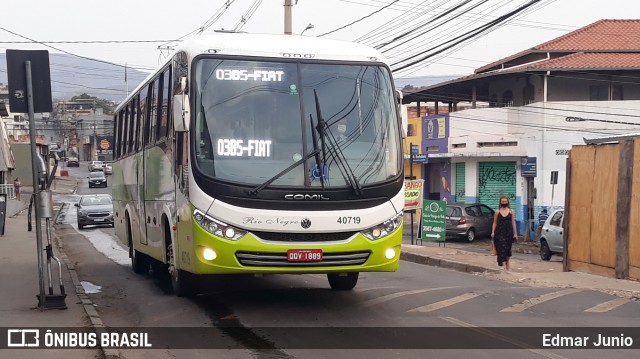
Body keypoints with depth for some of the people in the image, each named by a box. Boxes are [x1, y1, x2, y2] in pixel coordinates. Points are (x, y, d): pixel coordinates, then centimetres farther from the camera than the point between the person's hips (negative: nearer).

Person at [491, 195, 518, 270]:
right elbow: (494, 223, 4)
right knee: (501, 248, -11)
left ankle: (507, 261, 32)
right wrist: (493, 232, -5)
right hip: (500, 232, -2)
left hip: (509, 232, 2)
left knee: (508, 248, 10)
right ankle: (503, 264, -16)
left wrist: (515, 233, 1)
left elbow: (513, 223, 5)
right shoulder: (497, 212, 3)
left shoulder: (511, 211, 5)